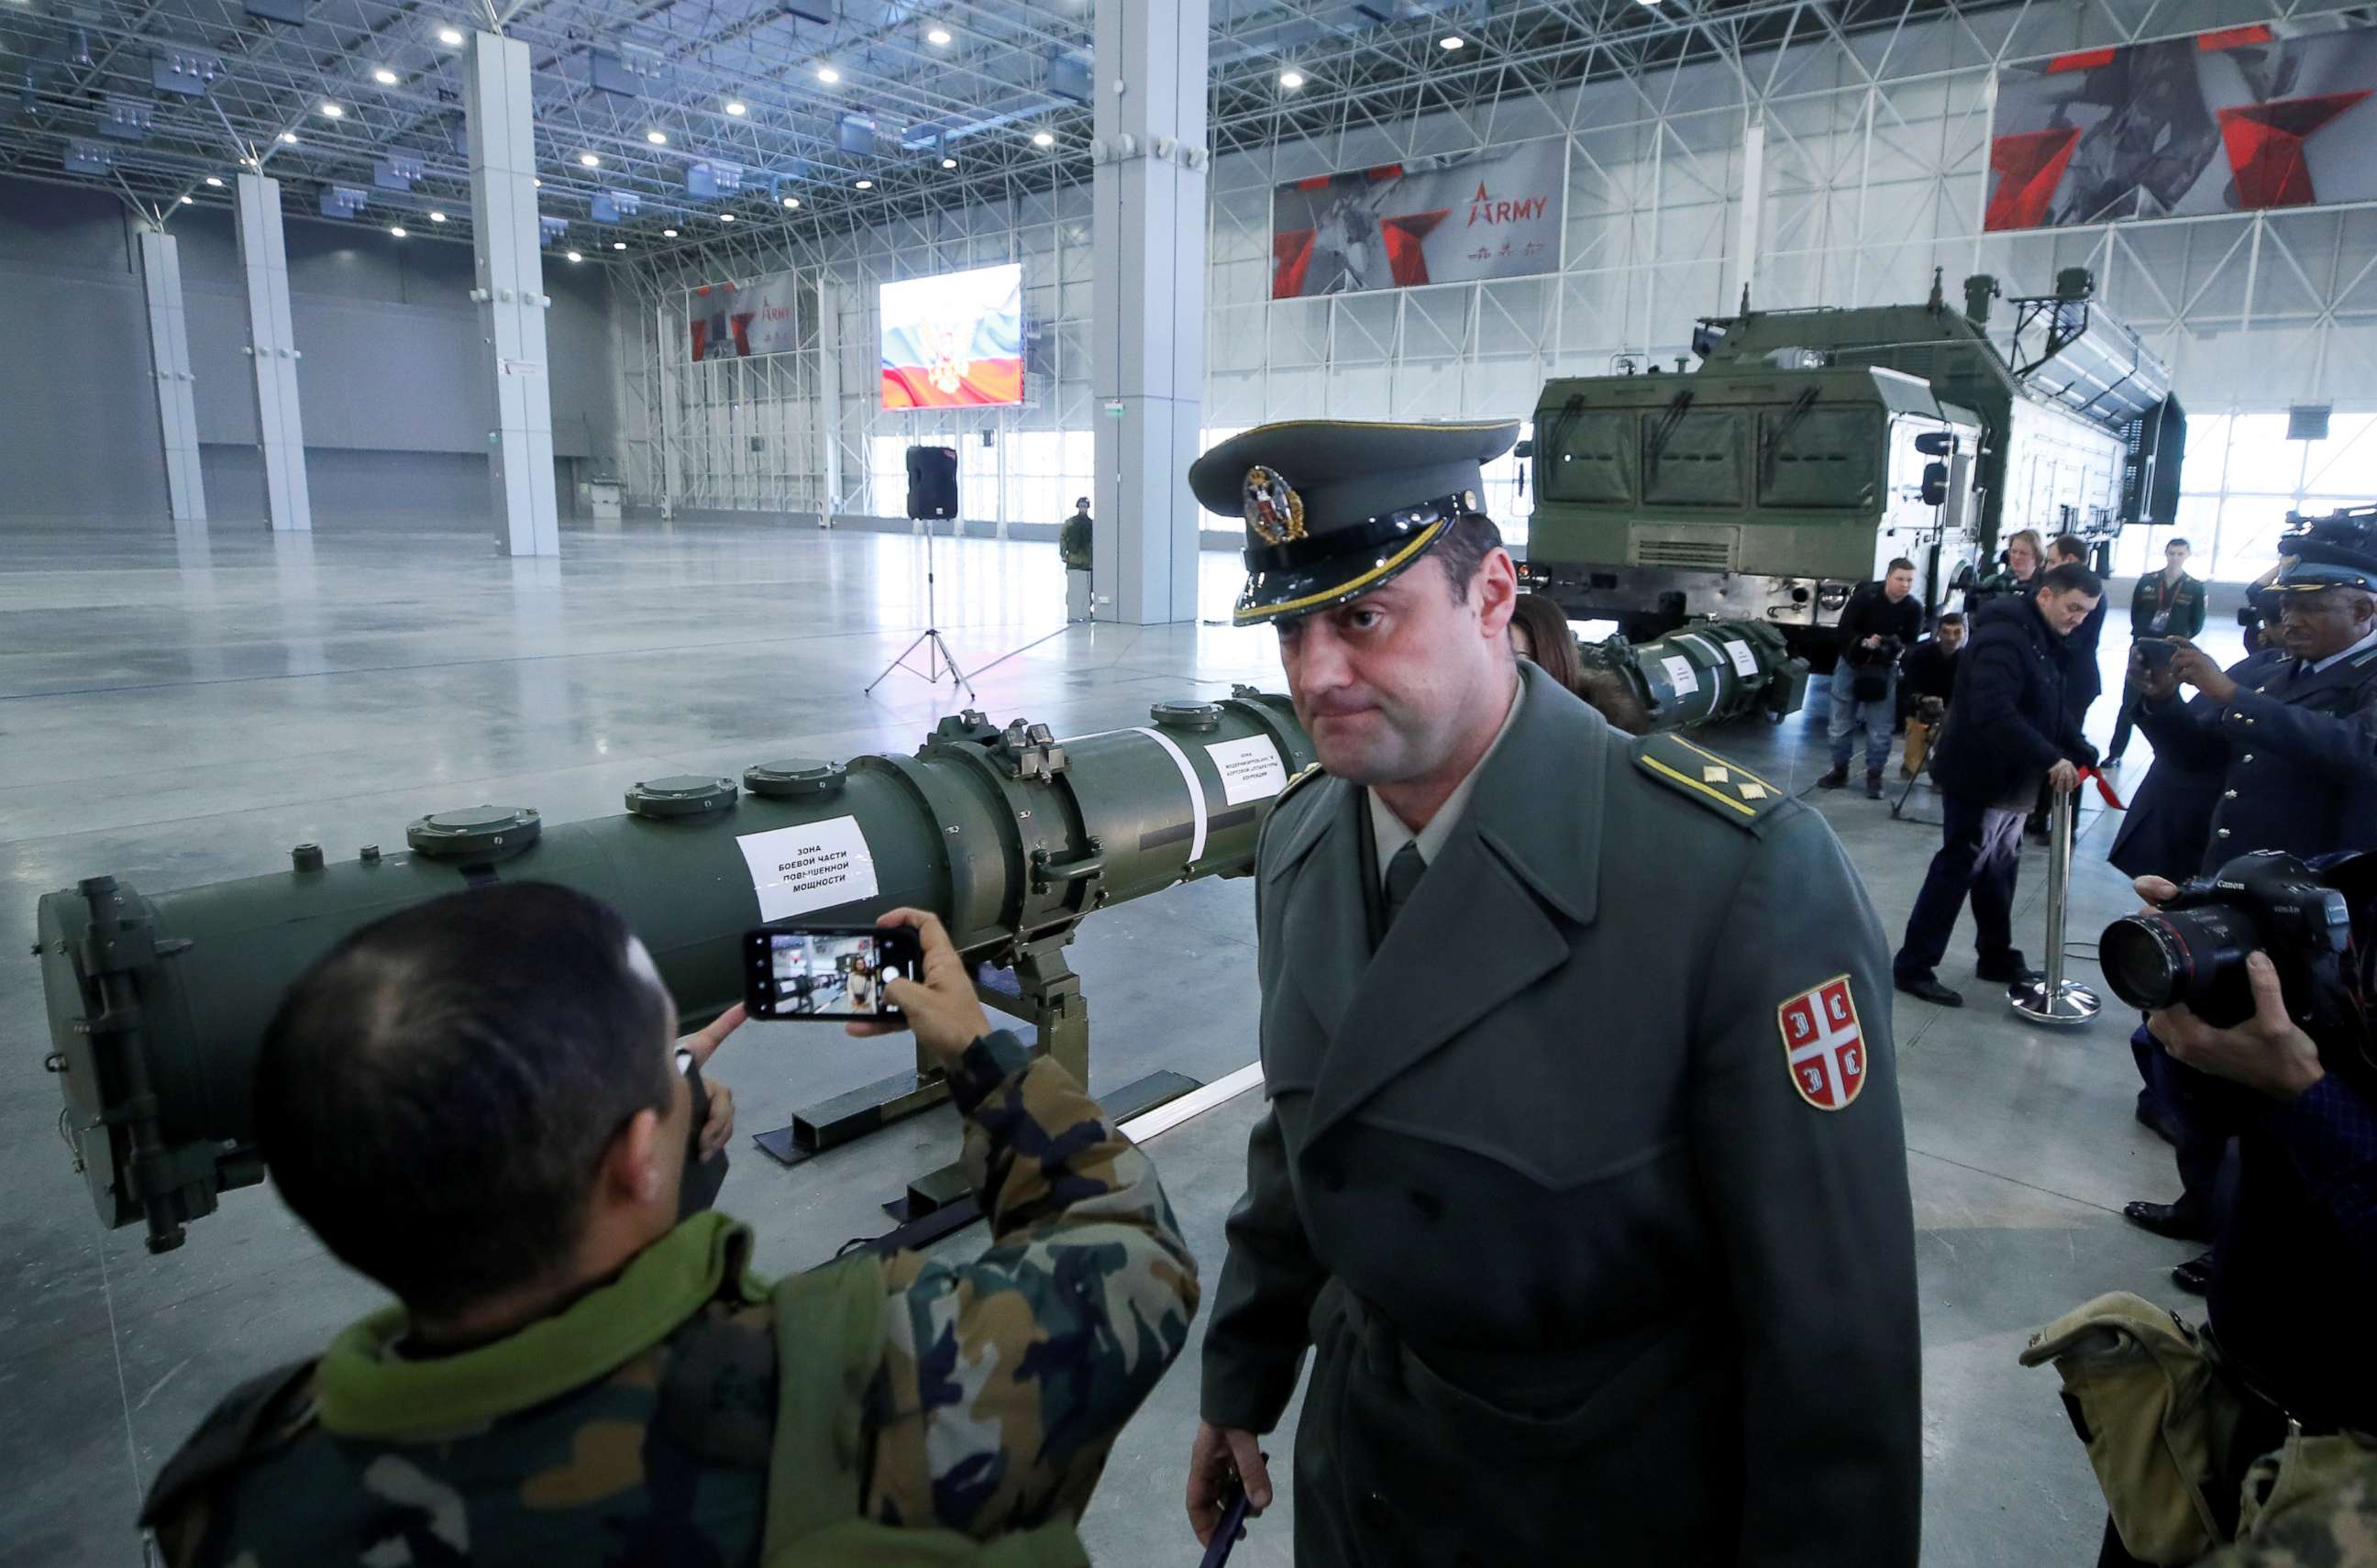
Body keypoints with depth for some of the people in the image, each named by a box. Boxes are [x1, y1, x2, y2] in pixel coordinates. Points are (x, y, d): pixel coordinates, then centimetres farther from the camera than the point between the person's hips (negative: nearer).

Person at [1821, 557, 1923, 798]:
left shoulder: (1914, 609, -13)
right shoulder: (1865, 596, -19)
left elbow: (1911, 642, -7)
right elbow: (1844, 629, -15)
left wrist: (1900, 648, -29)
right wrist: (1865, 642, -32)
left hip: (1885, 669, 1)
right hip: (1852, 663, 0)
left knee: (1880, 729, 0)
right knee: (1841, 723, 9)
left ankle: (1874, 777, 11)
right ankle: (1840, 771, 23)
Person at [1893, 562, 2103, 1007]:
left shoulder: (2042, 640, 13)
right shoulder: (2003, 637, -21)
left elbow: (2050, 709, 18)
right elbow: (1993, 713, -33)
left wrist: (2083, 754, 5)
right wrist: (2050, 759, -33)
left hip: (2009, 777, 10)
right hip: (1978, 775, -10)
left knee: (1998, 870, 18)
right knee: (1958, 867, -5)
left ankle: (1997, 957, 31)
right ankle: (1913, 966, 2)